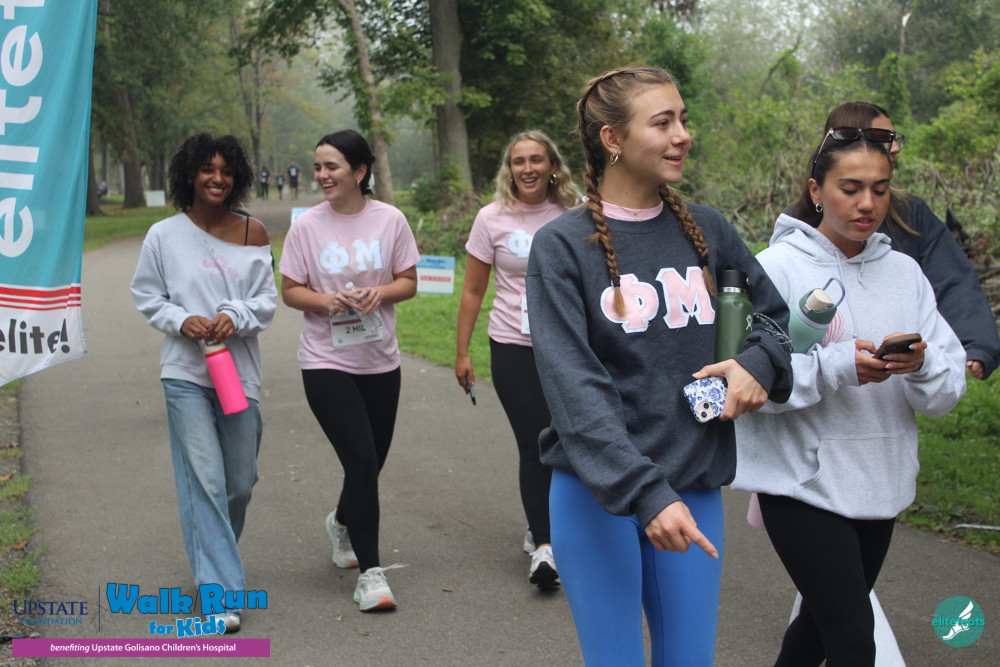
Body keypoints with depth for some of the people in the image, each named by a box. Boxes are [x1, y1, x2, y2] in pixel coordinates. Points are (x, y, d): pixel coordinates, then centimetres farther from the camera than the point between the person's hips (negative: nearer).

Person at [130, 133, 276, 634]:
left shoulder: (253, 233, 4)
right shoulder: (164, 235, 0)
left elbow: (268, 300, 5)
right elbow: (145, 296, 7)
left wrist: (235, 316, -14)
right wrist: (181, 320, -11)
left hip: (239, 371, 3)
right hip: (186, 372, -2)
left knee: (239, 482, 9)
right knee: (205, 480, -9)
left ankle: (212, 552, 38)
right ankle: (220, 589, -5)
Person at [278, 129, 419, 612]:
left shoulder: (389, 220, -2)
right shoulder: (307, 225, -5)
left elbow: (409, 281, 3)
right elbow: (289, 291, -1)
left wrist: (381, 292, -18)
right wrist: (327, 301, -20)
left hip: (380, 361, 3)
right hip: (327, 362, -3)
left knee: (371, 461, 14)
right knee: (361, 460, -12)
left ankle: (342, 522, 47)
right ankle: (370, 572, -2)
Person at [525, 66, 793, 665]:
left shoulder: (707, 229, 7)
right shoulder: (562, 246, -7)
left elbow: (778, 313, 17)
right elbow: (574, 386, -16)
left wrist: (759, 362, -7)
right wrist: (644, 492, -26)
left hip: (695, 486, 4)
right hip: (596, 493, -4)